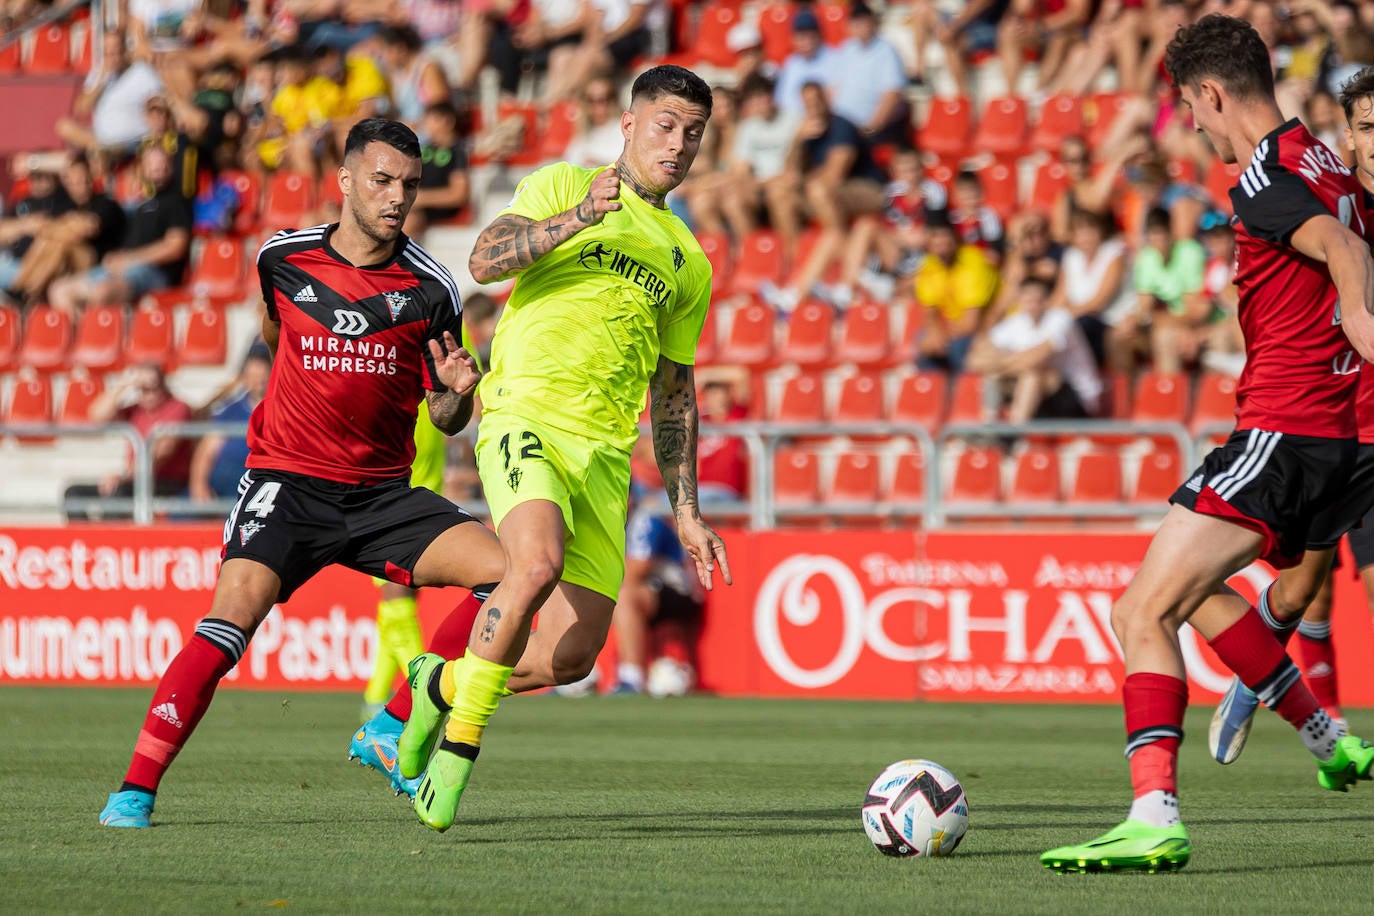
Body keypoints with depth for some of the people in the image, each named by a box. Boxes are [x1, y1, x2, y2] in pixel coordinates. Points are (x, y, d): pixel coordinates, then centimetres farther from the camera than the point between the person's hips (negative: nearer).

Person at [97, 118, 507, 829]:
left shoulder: (430, 288, -2)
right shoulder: (284, 257, -1)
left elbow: (446, 420, 5)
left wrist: (457, 391, -18)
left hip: (382, 492, 2)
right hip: (286, 480, -2)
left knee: (503, 570, -17)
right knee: (235, 614, -24)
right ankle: (137, 786, -19)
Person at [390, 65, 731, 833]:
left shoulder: (689, 264, 23)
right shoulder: (563, 186, 7)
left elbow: (674, 392, 27)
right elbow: (485, 261, -8)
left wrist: (686, 511, 21)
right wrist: (575, 219, -22)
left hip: (606, 453, 6)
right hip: (526, 415, -5)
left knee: (572, 658, -3)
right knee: (538, 565, -33)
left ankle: (444, 684, 27)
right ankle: (459, 743, -17)